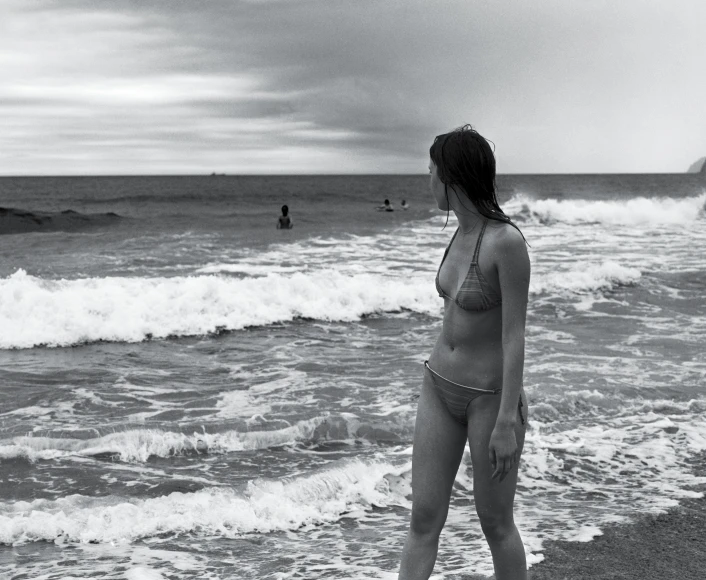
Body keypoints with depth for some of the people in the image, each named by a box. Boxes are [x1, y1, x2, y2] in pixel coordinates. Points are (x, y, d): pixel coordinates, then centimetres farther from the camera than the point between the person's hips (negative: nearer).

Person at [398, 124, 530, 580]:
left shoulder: (507, 241, -21)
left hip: (490, 396, -7)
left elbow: (514, 336, -20)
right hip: (439, 387, 7)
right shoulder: (463, 233, 4)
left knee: (495, 523, 9)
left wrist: (507, 422, -20)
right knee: (424, 517, 6)